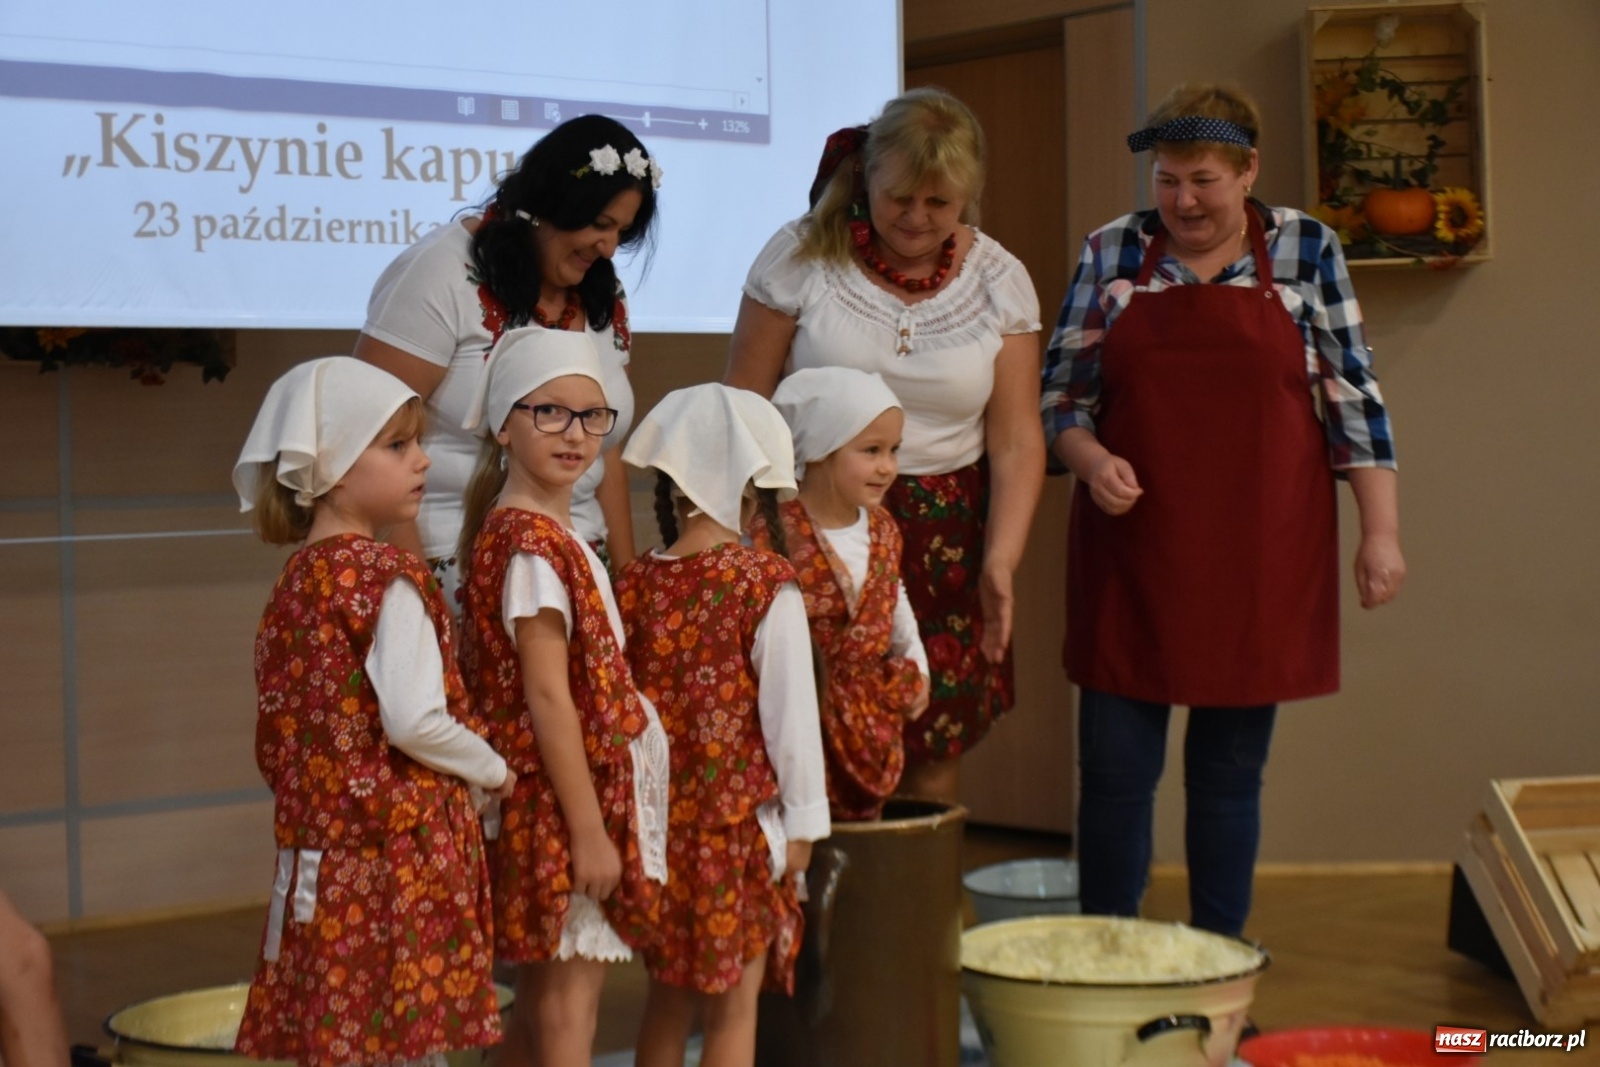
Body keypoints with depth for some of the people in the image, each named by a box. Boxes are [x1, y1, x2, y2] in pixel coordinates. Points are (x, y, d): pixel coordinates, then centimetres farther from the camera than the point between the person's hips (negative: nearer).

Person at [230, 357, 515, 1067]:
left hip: (319, 852, 8)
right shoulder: (389, 579, -13)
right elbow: (414, 721, -20)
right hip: (396, 848, -8)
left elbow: (279, 736, 13)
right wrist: (492, 771, -4)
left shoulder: (295, 581, 11)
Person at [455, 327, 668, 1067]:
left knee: (538, 1007, 16)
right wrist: (589, 830, -19)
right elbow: (547, 697, -20)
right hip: (563, 797, -9)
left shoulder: (547, 532, 11)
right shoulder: (533, 545, -17)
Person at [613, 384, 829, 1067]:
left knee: (668, 993, 17)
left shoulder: (635, 583, 0)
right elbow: (791, 709, -10)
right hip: (740, 818, -4)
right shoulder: (768, 586, -12)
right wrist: (803, 818, -2)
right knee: (733, 1005, 5)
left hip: (661, 814, 4)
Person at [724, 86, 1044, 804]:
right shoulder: (800, 258, -3)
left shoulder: (1000, 281, 5)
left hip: (943, 546, 2)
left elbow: (1015, 442, 3)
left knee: (934, 758, 0)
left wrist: (1000, 561, -10)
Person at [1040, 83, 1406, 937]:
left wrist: (1380, 530, -2)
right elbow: (1061, 394, 7)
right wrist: (1092, 461, -13)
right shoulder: (1111, 252, 5)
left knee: (1230, 771, 7)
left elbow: (1352, 398, 3)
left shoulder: (1307, 249, 3)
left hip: (1260, 557, 0)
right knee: (1114, 770, 1)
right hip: (1131, 554, 1)